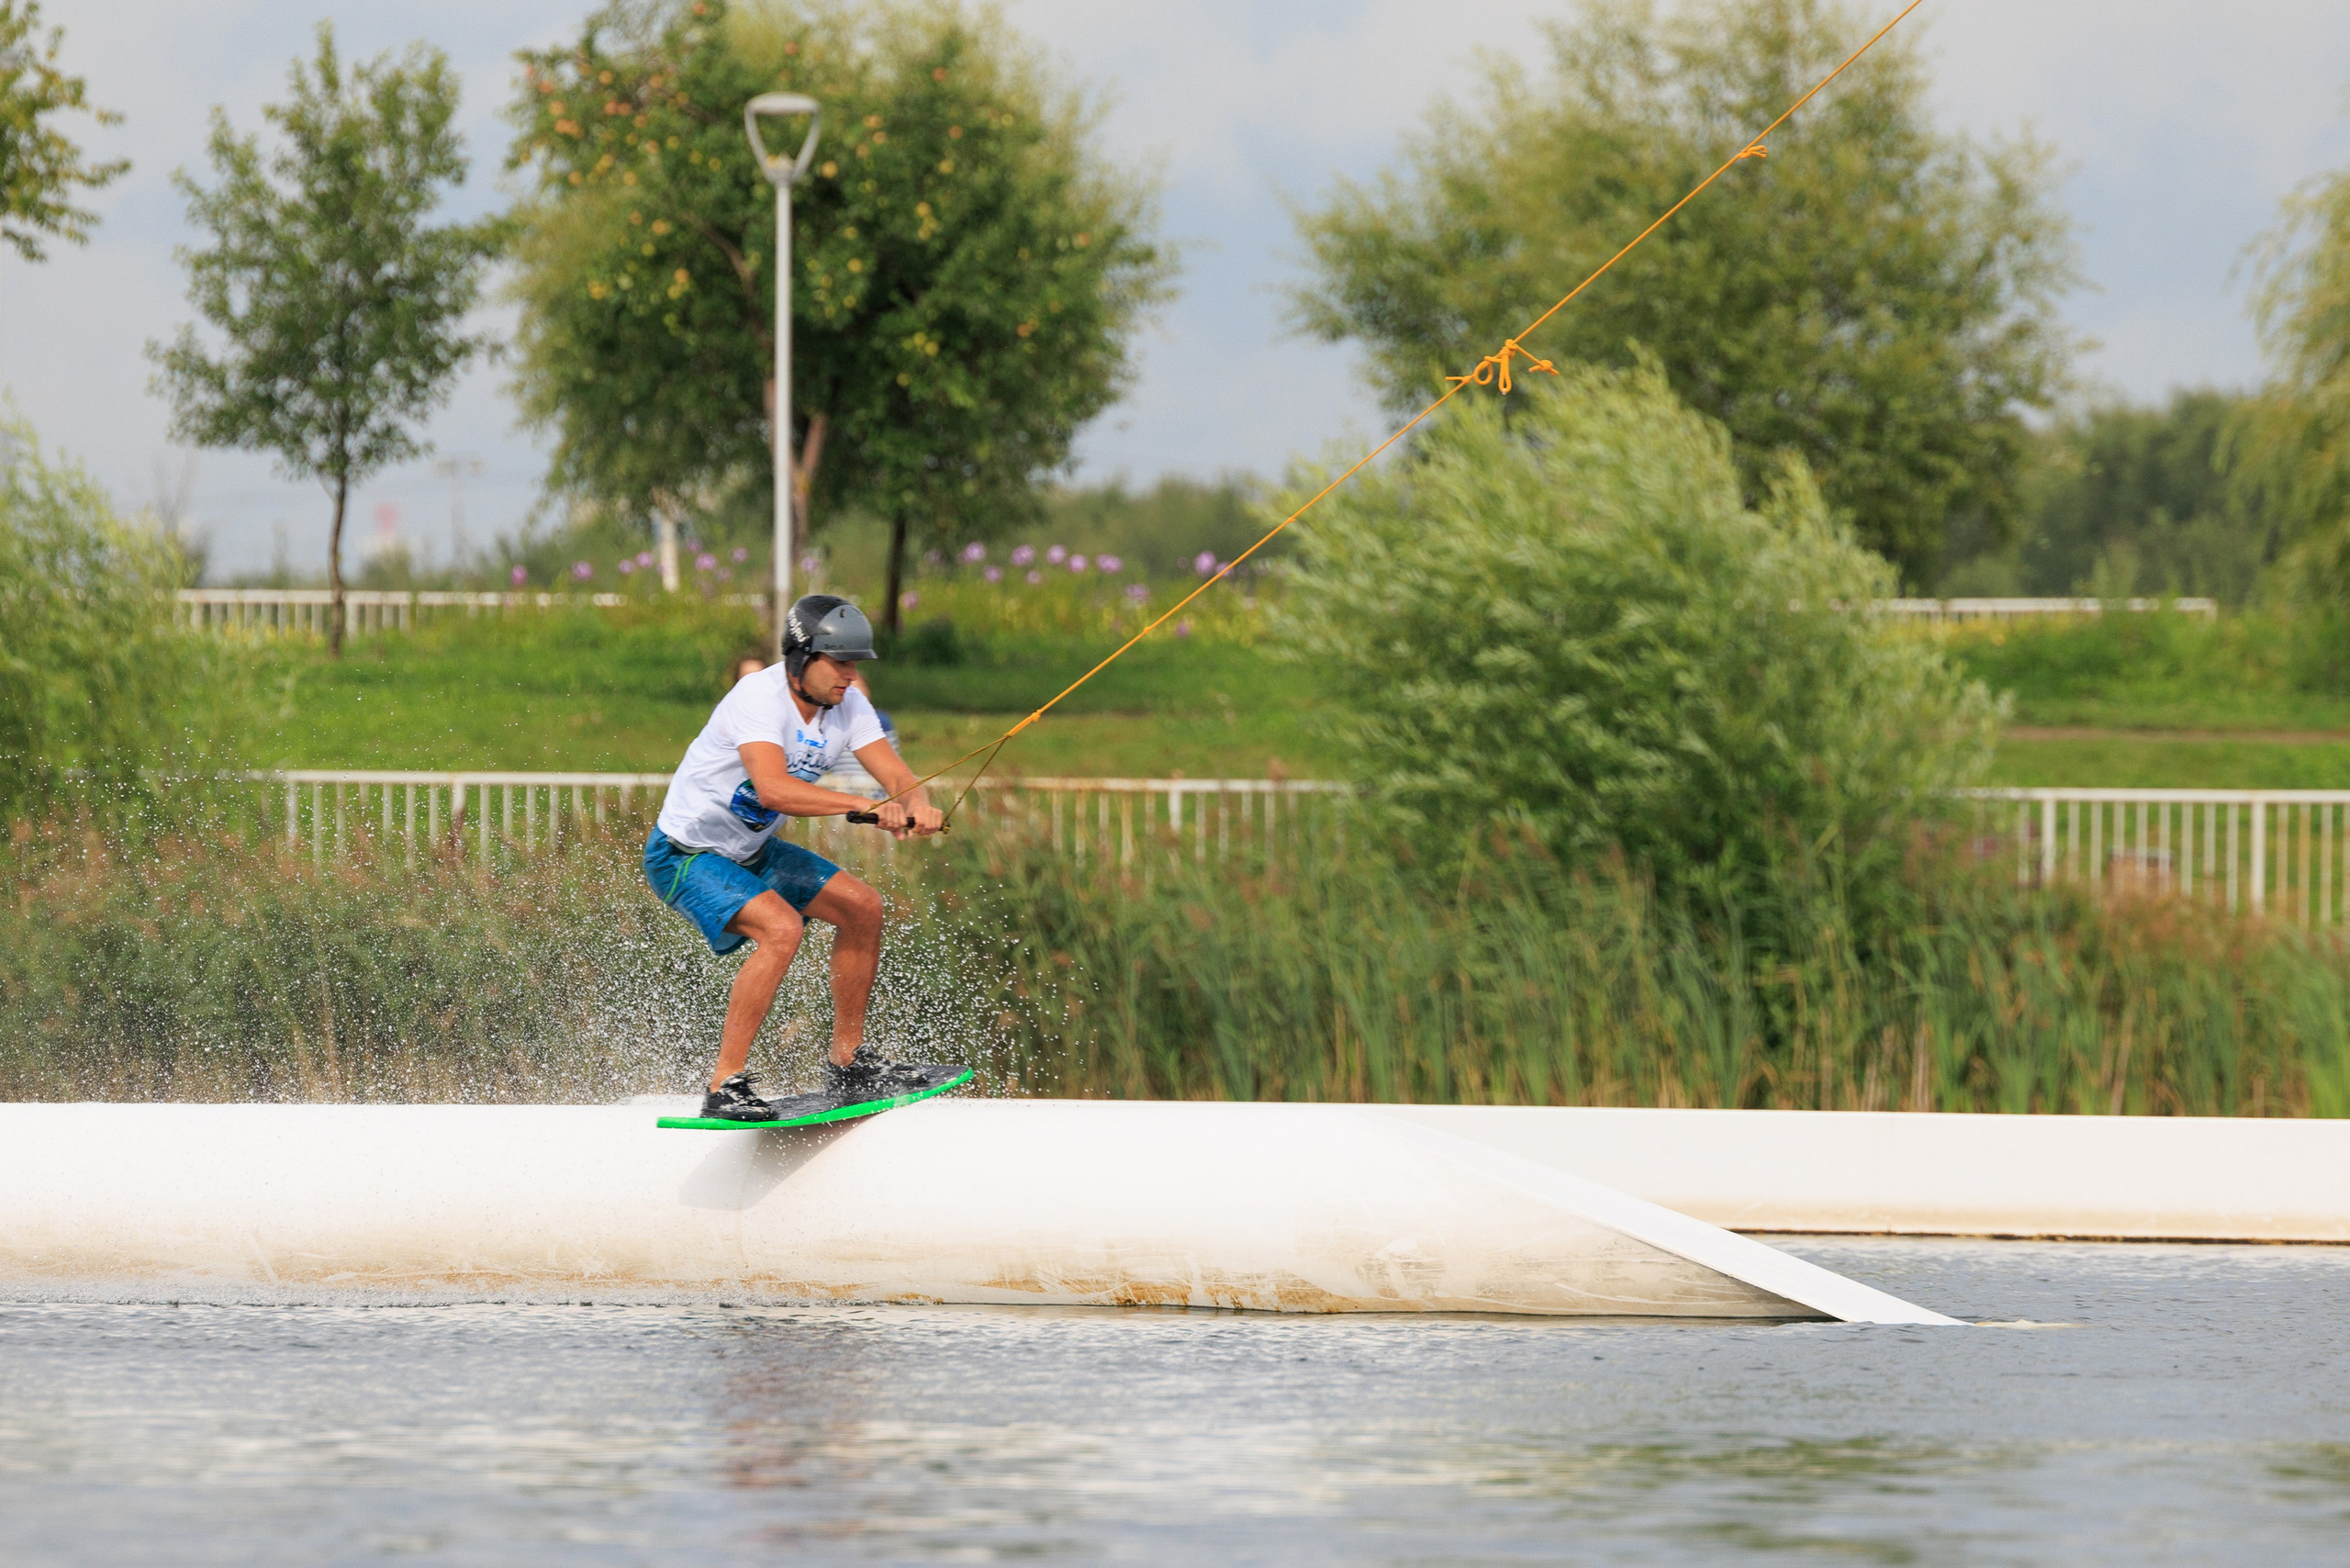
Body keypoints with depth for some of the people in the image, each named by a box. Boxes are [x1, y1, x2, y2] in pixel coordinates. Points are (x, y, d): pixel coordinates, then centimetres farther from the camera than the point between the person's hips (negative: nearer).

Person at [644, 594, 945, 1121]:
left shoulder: (847, 705, -5)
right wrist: (866, 806, -49)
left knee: (862, 909, 5)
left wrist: (917, 807, -36)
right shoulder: (759, 697, -29)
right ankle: (726, 1085, -26)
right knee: (781, 929, -29)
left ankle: (847, 1062, 17)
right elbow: (773, 789, -44)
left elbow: (897, 775, -12)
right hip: (684, 855, -9)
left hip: (751, 851, 9)